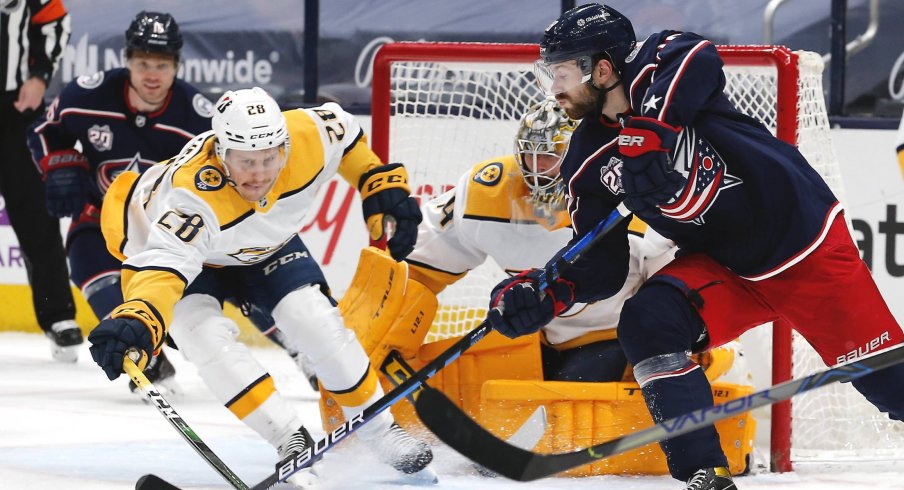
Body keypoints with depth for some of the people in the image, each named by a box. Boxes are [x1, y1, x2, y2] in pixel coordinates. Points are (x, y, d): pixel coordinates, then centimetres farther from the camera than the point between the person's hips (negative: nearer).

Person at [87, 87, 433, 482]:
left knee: (316, 321, -12)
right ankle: (290, 441, -17)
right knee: (206, 334, -27)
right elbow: (165, 263, -58)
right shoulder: (193, 194, -46)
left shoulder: (309, 137, -32)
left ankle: (379, 428, 8)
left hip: (265, 243, 4)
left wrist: (384, 187, -5)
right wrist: (138, 321, -75)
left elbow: (345, 132, -7)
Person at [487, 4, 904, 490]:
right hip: (723, 269, 5)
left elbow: (698, 58, -40)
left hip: (804, 238, -5)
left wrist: (646, 132, -45)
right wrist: (546, 293, -18)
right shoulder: (589, 162, -1)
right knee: (645, 323, -20)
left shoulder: (658, 68, -15)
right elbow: (602, 268, 0)